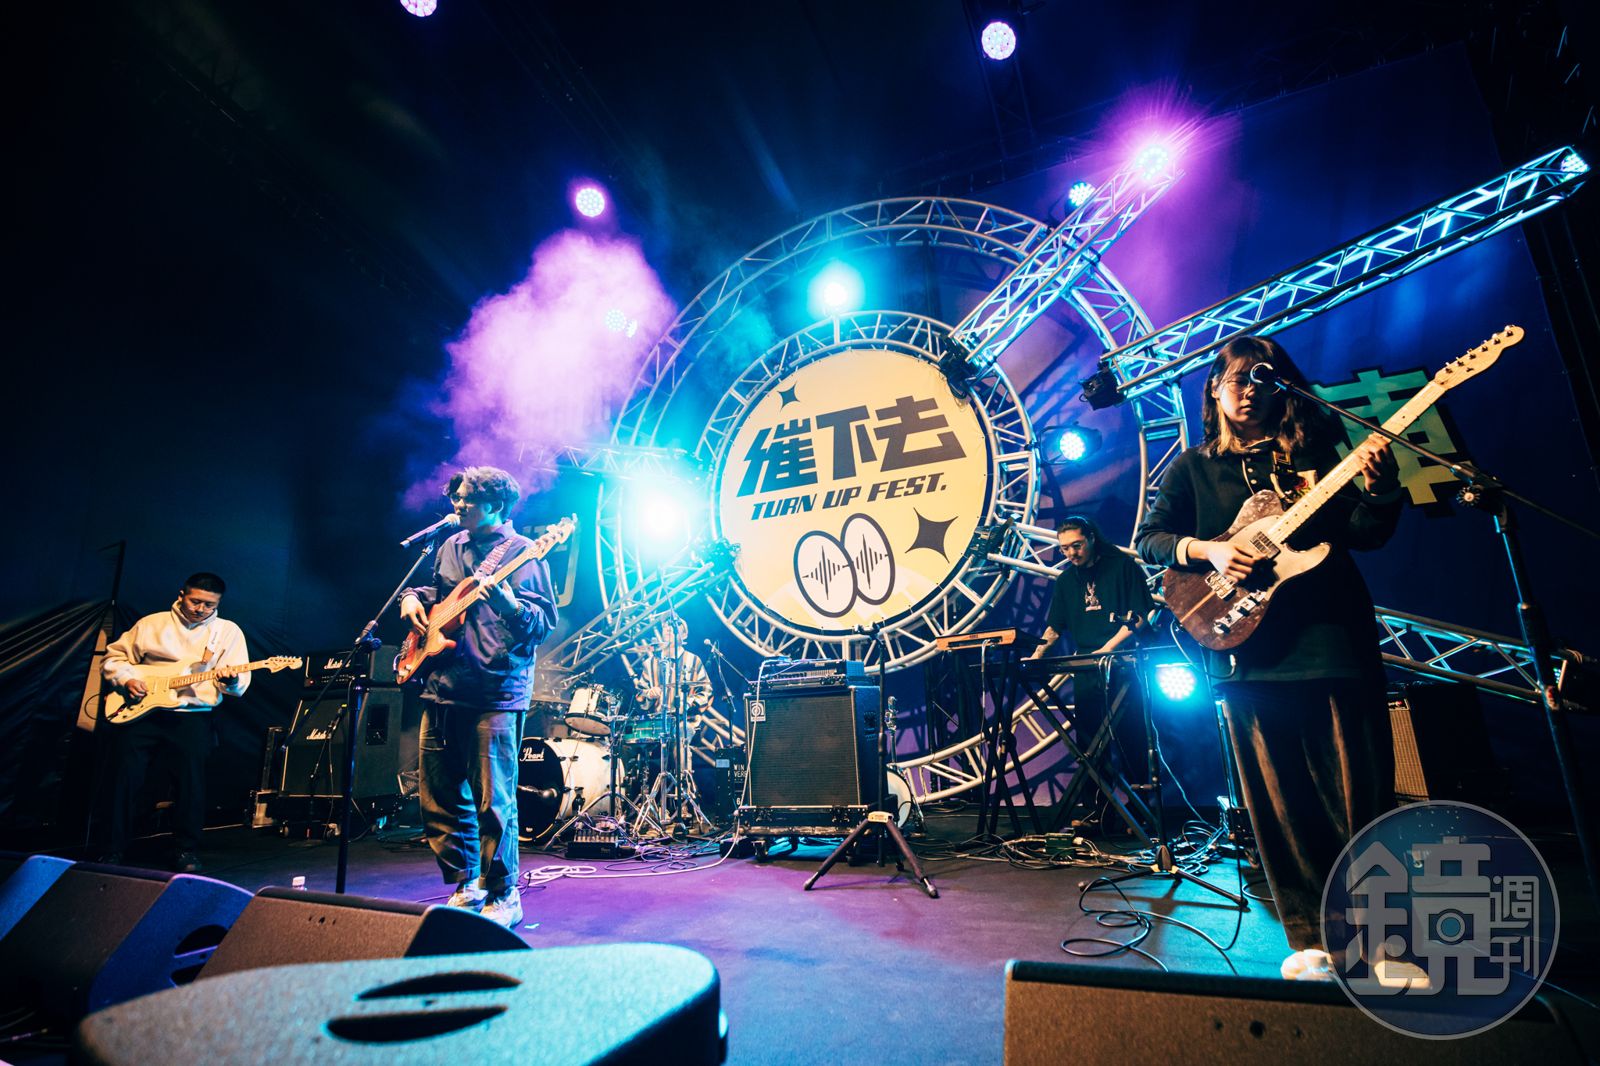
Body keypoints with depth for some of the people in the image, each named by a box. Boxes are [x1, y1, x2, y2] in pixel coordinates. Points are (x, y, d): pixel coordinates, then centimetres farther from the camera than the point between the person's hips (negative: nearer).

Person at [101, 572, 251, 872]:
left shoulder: (228, 631, 6)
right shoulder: (152, 624, 12)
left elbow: (240, 685, 0)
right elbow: (113, 657, 18)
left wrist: (231, 681, -23)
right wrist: (126, 679, -1)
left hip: (193, 713, -1)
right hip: (142, 709, 2)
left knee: (194, 759, -18)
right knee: (126, 767, -12)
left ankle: (186, 849, -4)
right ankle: (113, 848, 8)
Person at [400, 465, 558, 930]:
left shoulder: (521, 552, -5)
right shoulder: (450, 547, 16)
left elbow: (546, 622, -11)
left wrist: (508, 605, -29)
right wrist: (413, 597, 11)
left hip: (495, 694, -7)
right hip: (442, 688, 7)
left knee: (492, 802, -4)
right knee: (439, 800, 13)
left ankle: (502, 897, 13)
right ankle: (466, 886, 28)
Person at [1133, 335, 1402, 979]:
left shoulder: (1312, 450, 15)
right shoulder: (1193, 467, 13)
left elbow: (1364, 533, 11)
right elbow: (1149, 538, 5)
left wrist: (1380, 491, -8)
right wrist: (1207, 550, -11)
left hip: (1334, 634, 1)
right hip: (1250, 646, -1)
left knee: (1361, 793, 3)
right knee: (1282, 802, 4)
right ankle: (1312, 938, 17)